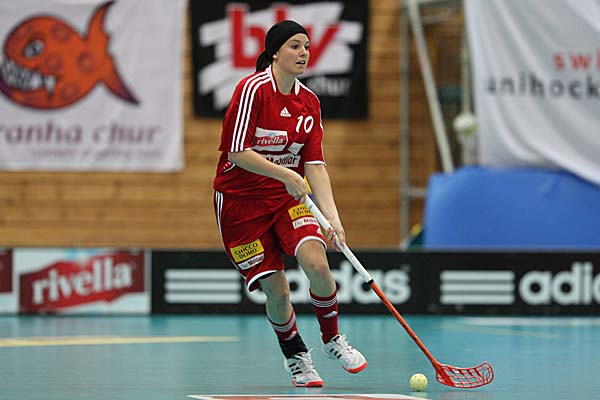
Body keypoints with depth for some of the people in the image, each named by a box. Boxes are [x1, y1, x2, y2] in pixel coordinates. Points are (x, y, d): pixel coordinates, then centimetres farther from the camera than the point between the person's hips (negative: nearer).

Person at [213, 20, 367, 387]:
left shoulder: (309, 102, 2)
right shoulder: (253, 89, -16)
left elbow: (314, 164, -2)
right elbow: (237, 153, -20)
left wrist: (332, 217, -13)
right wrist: (285, 173, -26)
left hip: (286, 196, 4)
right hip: (240, 201, -4)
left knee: (317, 263, -21)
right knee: (277, 291, -6)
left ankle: (333, 339, 4)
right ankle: (295, 356, 21)